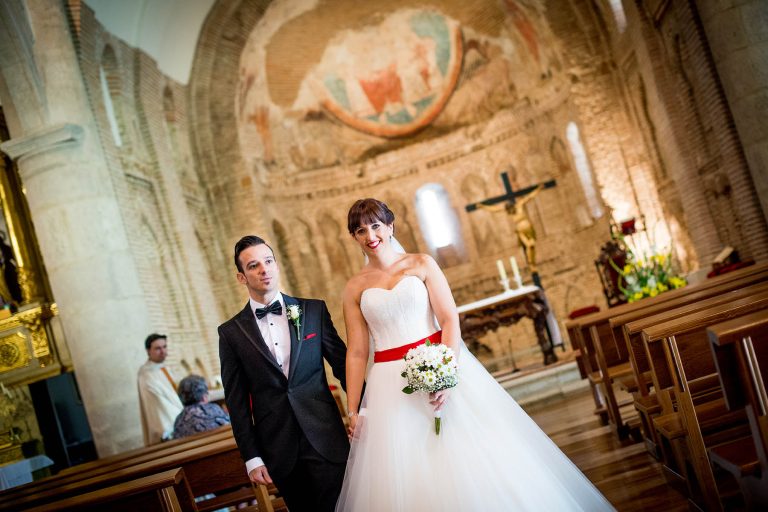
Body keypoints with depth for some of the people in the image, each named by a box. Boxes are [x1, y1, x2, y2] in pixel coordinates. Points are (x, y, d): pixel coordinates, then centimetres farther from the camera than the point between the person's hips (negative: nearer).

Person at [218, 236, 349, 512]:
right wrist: (251, 457, 1)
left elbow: (343, 363, 6)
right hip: (279, 451, 0)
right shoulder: (231, 332, 3)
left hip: (325, 438, 0)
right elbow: (236, 401, 4)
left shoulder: (314, 310, 3)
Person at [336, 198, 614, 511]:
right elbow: (356, 353, 3)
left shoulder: (421, 264, 1)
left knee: (471, 461, 3)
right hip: (390, 389, 1)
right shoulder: (354, 289, 5)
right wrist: (353, 410, -2)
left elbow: (450, 320, -6)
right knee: (402, 479, 5)